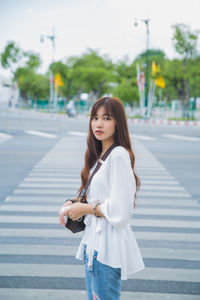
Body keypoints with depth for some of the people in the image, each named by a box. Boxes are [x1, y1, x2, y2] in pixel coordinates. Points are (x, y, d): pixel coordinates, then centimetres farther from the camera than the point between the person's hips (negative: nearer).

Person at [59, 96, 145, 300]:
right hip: (94, 241, 9)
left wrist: (84, 209, -10)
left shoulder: (119, 155, -18)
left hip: (109, 245, -9)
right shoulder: (99, 155, 11)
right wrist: (72, 204, 5)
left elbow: (118, 210, -22)